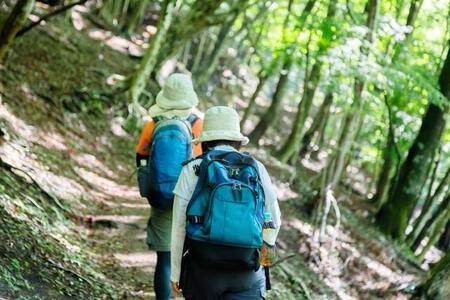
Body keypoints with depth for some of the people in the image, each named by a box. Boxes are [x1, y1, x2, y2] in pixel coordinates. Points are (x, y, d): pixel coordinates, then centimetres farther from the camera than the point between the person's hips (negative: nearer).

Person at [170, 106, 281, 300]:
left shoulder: (192, 171, -1)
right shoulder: (257, 169, 3)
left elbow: (179, 227, 1)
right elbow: (274, 221, 10)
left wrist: (176, 273, 11)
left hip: (203, 268, 0)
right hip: (247, 275, 0)